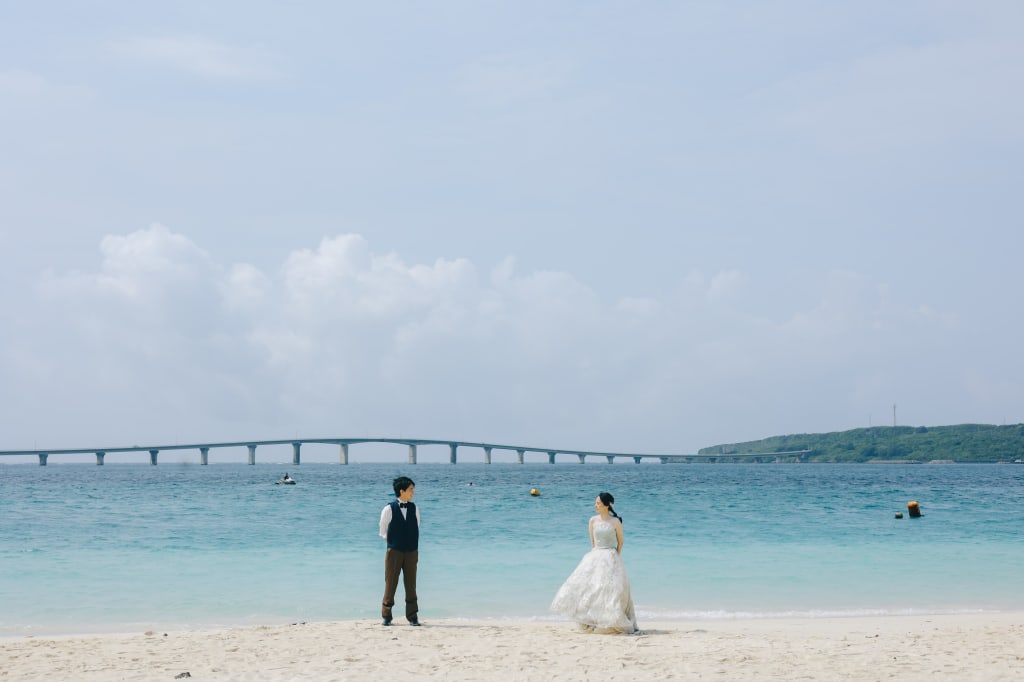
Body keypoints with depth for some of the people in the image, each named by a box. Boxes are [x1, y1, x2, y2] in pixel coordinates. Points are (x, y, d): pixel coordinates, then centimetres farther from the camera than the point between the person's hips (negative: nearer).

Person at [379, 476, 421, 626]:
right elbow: (383, 532, 4)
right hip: (394, 551, -3)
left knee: (411, 585, 5)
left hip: (411, 552, 3)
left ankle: (412, 616, 10)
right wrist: (393, 543, 0)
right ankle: (386, 616, 11)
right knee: (390, 584, 2)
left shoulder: (414, 509, 5)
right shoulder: (389, 510, -5)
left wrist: (415, 549, 11)